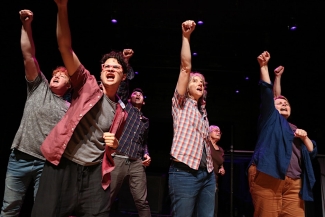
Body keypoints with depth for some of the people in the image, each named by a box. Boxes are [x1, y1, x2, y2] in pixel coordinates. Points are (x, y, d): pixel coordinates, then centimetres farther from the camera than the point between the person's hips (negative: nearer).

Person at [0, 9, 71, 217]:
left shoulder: (69, 109, 8)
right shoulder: (39, 86, 8)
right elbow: (28, 55, 1)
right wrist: (26, 25, -5)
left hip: (48, 163, 0)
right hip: (20, 158, 1)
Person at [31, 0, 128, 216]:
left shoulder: (121, 111, 12)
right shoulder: (87, 85, 2)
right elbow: (65, 47, -10)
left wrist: (114, 144, 0)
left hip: (95, 172, 3)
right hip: (62, 165, -3)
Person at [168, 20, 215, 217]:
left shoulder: (203, 111, 20)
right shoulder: (182, 103, 4)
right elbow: (186, 67, -8)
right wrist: (186, 36, -12)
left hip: (207, 173, 7)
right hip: (185, 172, -6)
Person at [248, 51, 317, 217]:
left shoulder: (295, 129, 29)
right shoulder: (271, 119, 15)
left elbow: (312, 152, 24)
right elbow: (267, 92, 3)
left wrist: (305, 138, 6)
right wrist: (263, 66, 0)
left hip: (294, 183, 5)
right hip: (267, 177, -5)